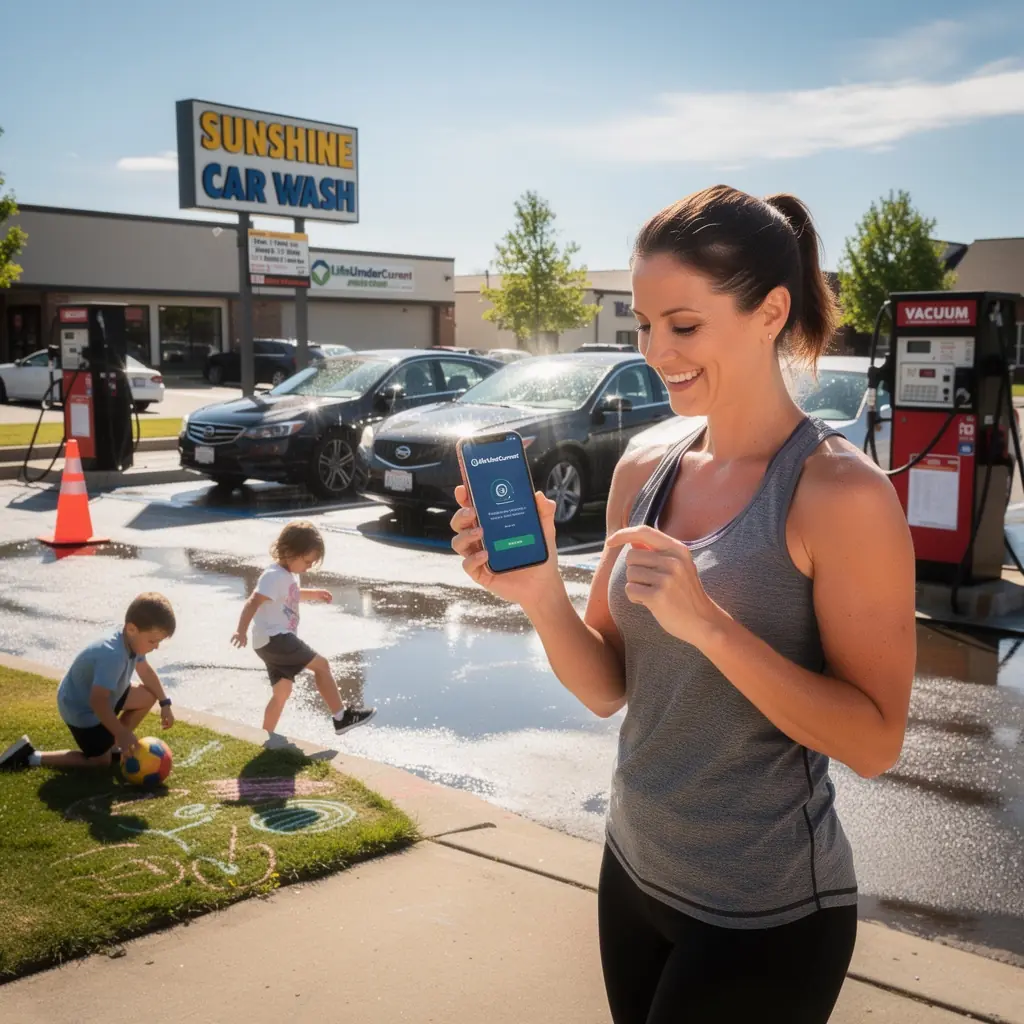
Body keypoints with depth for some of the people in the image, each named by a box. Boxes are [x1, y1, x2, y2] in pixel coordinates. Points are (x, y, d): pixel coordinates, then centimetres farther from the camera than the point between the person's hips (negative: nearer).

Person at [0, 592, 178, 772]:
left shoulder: (132, 641, -11)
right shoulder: (114, 656, -40)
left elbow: (146, 671, 8)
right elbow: (98, 702, -45)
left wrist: (165, 703, 8)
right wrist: (122, 733, -40)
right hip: (81, 707, -9)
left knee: (148, 696, 5)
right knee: (101, 761, 1)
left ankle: (113, 744, 16)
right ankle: (30, 757, 2)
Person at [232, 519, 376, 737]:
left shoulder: (289, 575, 14)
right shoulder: (274, 577, -17)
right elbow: (252, 603, -29)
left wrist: (313, 594, 30)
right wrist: (241, 631, -40)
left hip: (278, 641, 11)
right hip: (273, 639, -11)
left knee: (282, 691, 15)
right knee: (321, 664, -10)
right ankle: (341, 717, -7)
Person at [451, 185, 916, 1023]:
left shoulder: (842, 492, -18)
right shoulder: (641, 472, -1)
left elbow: (875, 742, -18)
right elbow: (607, 689, 1)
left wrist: (707, 622, -28)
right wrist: (540, 594, -17)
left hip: (767, 915, -5)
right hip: (633, 873, 6)